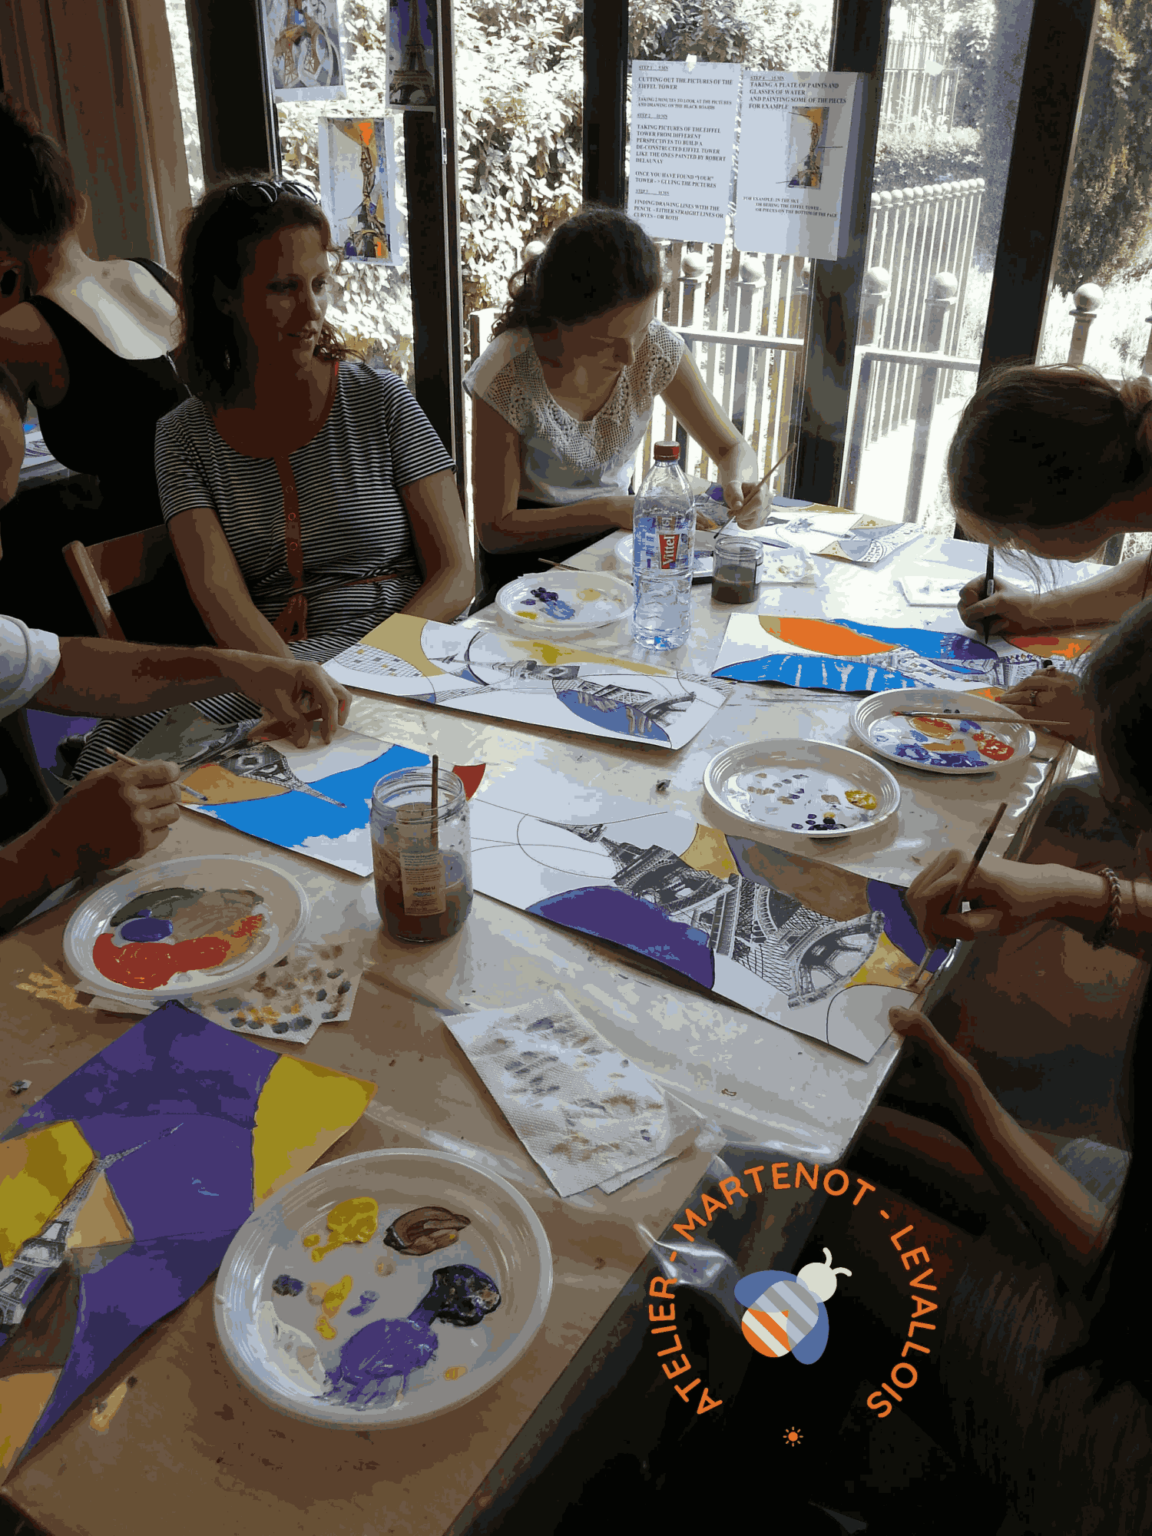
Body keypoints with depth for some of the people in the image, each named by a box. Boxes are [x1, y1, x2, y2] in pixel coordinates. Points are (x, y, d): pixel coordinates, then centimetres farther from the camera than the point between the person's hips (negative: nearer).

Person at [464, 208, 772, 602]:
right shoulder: (505, 374, -23)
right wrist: (608, 511, -30)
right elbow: (494, 529, -18)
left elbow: (732, 447, 0)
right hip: (528, 549, -2)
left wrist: (740, 480, -26)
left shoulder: (657, 350, -13)